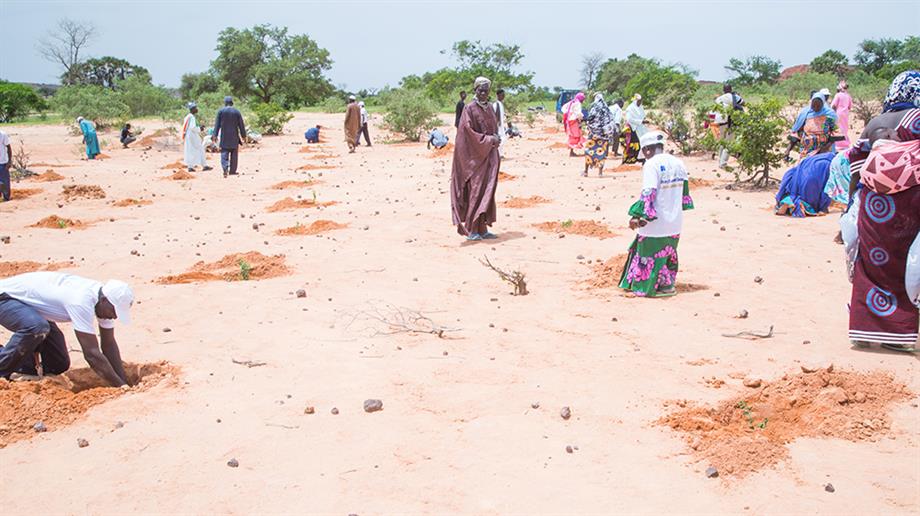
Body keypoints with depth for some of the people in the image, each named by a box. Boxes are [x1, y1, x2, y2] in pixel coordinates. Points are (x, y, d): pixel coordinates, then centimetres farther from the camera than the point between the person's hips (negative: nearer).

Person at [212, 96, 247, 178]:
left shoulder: (221, 111, 0)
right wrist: (243, 136, 10)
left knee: (224, 153, -1)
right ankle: (232, 170, 11)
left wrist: (215, 135, 2)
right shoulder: (237, 112, 1)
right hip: (234, 137, 0)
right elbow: (241, 125, 3)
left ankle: (225, 168, -23)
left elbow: (217, 124, -1)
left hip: (224, 137, 0)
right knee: (234, 154, 9)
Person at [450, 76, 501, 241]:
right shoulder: (469, 109, -9)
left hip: (489, 155, 7)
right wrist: (489, 139, -14)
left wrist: (495, 139, -1)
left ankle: (482, 229, 12)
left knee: (487, 191, 7)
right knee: (475, 191, -7)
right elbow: (468, 132, -15)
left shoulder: (490, 108, 13)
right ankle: (470, 230, -2)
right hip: (475, 155, -7)